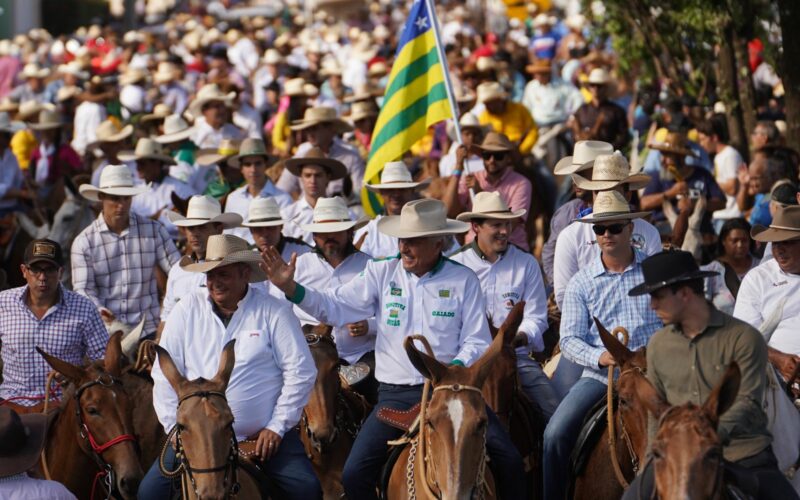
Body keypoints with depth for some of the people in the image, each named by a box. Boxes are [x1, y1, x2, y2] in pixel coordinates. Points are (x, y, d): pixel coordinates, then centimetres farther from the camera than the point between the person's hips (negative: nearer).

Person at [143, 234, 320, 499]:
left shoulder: (273, 312, -2)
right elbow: (164, 375, 6)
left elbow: (301, 372, -2)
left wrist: (277, 427, -6)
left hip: (264, 436, -2)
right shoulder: (187, 310, 4)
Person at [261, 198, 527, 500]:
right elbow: (334, 308, -2)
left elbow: (477, 341, 1)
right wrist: (290, 288, -17)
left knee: (508, 461, -13)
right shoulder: (381, 273, 4)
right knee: (354, 474, -14)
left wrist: (457, 367, -20)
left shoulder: (464, 280, 1)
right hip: (396, 394, 1)